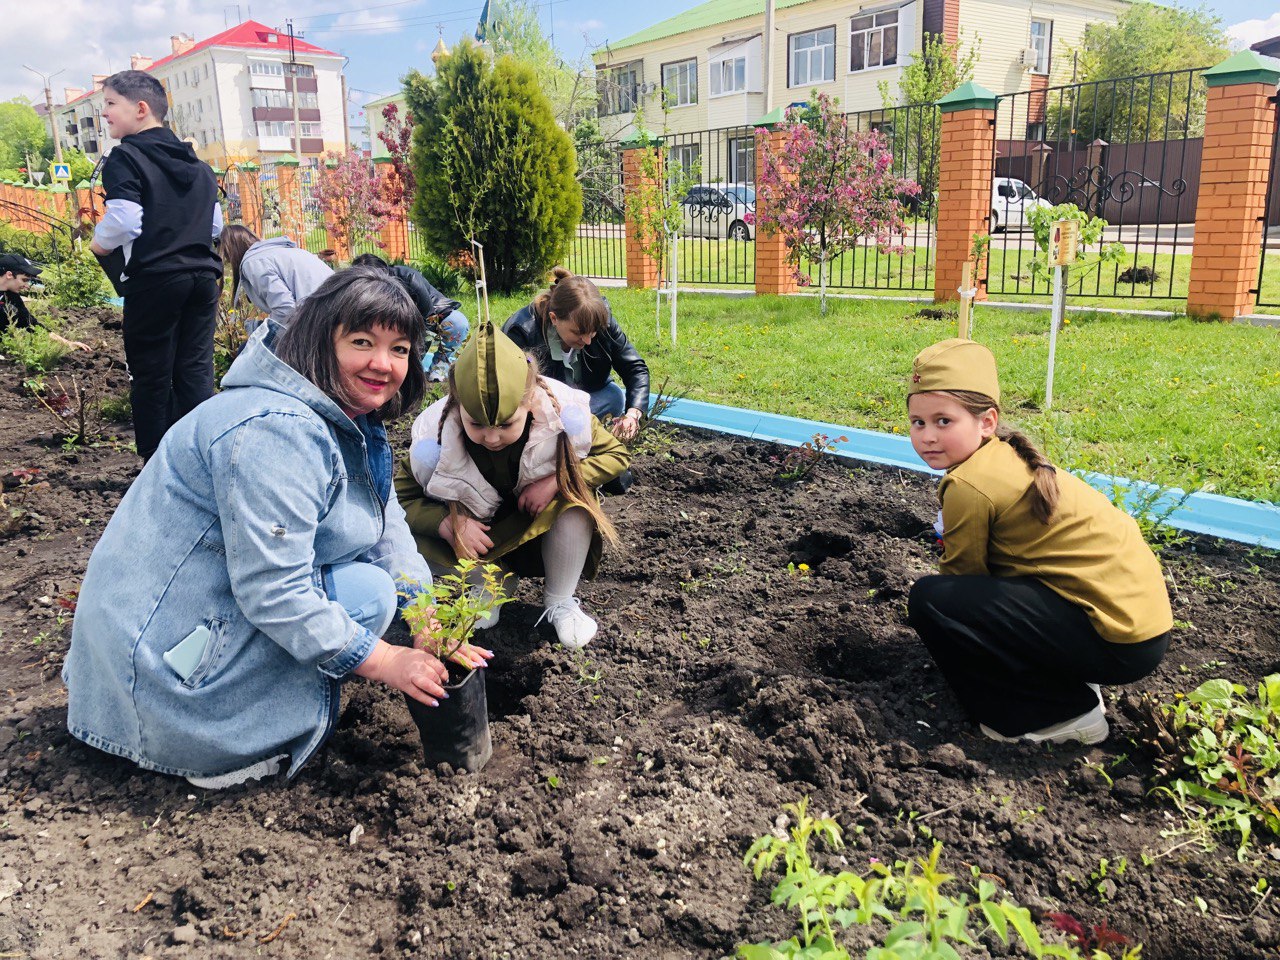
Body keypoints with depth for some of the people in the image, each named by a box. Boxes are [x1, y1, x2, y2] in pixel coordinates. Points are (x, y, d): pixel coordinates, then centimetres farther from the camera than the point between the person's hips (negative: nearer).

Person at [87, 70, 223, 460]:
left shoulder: (125, 157, -6)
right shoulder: (198, 164, 15)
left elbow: (125, 220, -17)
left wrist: (100, 243, 1)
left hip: (153, 279, -6)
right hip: (202, 275, 6)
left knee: (151, 377, 3)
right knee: (195, 373, 8)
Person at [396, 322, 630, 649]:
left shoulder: (564, 413, -29)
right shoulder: (435, 433, -28)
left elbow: (617, 455, -13)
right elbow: (400, 498, -17)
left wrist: (557, 481, -30)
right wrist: (448, 523, -38)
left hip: (544, 526, 0)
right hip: (480, 537, 0)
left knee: (574, 498, -32)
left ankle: (560, 602, -11)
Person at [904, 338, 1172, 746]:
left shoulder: (970, 486, -18)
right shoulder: (1006, 457, 10)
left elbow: (960, 573, -5)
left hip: (1117, 638, -10)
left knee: (930, 599, -15)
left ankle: (1061, 714, -2)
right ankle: (1069, 684, 17)